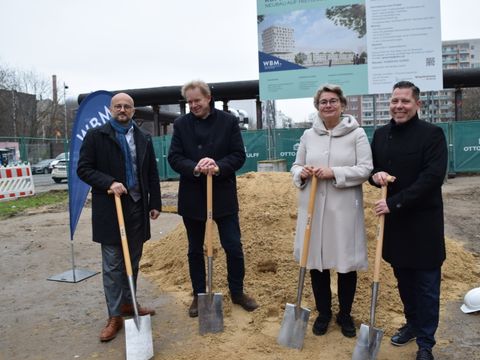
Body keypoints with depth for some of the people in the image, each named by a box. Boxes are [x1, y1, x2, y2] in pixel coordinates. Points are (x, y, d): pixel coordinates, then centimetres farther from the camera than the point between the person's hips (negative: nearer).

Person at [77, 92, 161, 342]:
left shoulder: (144, 139, 10)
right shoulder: (96, 136, -1)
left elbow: (152, 174, 11)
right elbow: (84, 169, -5)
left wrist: (155, 203, 8)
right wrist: (109, 183, -19)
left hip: (137, 208, 4)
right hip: (110, 209, -4)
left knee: (132, 261, 13)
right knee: (112, 265, 1)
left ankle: (128, 304, 29)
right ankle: (114, 316, 11)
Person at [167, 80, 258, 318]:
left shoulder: (228, 121, -1)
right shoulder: (181, 124, 2)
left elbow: (239, 155, -5)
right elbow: (174, 158, -4)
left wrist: (218, 167, -23)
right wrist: (194, 168, -23)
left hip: (223, 195, -1)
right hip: (192, 197, 1)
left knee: (234, 247, 5)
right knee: (195, 250, 12)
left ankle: (237, 292, 25)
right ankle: (198, 295, 29)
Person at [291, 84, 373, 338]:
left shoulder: (357, 134, -2)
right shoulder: (308, 135, 8)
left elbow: (366, 169, -8)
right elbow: (296, 166, 13)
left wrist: (334, 173, -19)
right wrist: (302, 173, -10)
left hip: (344, 209, -2)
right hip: (313, 208, 3)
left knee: (347, 263, 7)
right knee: (316, 261, 10)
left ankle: (345, 315, 30)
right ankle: (323, 312, 31)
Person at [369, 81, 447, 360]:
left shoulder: (432, 134, -9)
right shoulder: (381, 134, 8)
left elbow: (433, 177, -19)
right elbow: (369, 167, 16)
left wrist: (395, 202, -23)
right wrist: (375, 174, -9)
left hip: (423, 221, -5)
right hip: (393, 220, 5)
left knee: (427, 285, 6)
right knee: (404, 279, 18)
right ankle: (412, 323, 39)